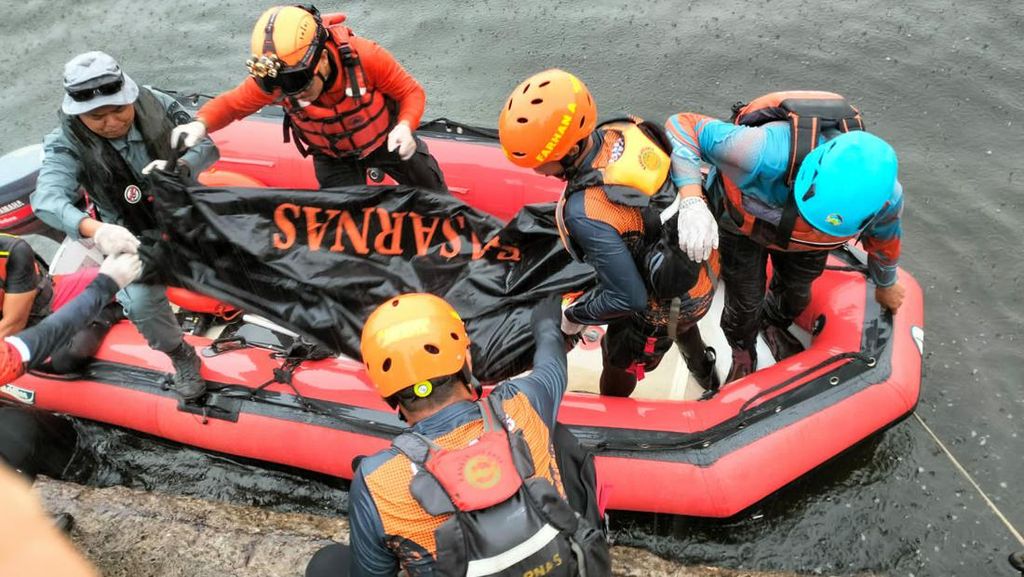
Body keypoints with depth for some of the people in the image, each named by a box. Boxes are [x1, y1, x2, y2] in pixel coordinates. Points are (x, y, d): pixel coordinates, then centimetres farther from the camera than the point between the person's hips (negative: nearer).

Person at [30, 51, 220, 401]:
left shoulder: (157, 105, -15)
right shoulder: (68, 144, -21)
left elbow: (206, 145, -11)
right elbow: (47, 200, -35)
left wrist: (179, 167, -35)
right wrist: (94, 229, -57)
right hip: (135, 236, -3)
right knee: (141, 303, -24)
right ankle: (181, 357, 5)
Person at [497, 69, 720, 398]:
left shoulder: (584, 213, -39)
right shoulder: (628, 130, -21)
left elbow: (629, 299, -32)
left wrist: (575, 316, -15)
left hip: (663, 305, -7)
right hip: (703, 268, 7)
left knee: (619, 360, 24)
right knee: (681, 323, 40)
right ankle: (705, 373, 72)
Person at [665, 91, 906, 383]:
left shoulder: (883, 193, -33)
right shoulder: (767, 152, -51)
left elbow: (883, 237, -7)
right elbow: (683, 125, -42)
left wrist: (886, 286, 14)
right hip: (743, 217, -3)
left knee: (797, 292, 22)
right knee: (746, 301, 8)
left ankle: (774, 326, 60)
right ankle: (743, 355, 44)